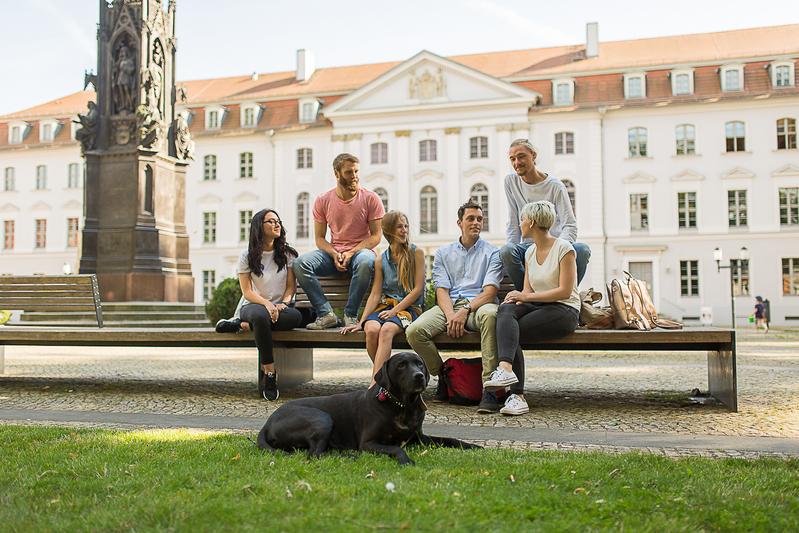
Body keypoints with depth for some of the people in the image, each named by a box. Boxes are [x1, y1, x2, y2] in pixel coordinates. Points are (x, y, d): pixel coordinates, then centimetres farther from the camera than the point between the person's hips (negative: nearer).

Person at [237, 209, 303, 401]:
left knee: (296, 316, -35)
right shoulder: (247, 256, 3)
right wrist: (266, 303, -21)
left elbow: (291, 286, 6)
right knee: (260, 316, -40)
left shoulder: (287, 253, 10)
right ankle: (269, 372, -31)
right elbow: (247, 291, -2)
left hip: (278, 308, 2)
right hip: (253, 305, -2)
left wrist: (284, 303, -14)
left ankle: (246, 324, -20)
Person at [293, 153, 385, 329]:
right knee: (300, 263, -24)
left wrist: (351, 253, -17)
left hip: (360, 250, -3)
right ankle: (326, 314, -25)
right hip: (333, 252, 3)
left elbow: (376, 235, -4)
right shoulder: (323, 201, 4)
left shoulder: (370, 198, -3)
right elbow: (319, 238, 6)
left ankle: (350, 315, -25)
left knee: (365, 262, -40)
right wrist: (334, 254, -15)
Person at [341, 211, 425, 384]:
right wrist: (361, 321, -7)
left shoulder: (416, 253, 3)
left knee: (387, 329, -34)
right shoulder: (381, 260, 9)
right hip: (385, 304, 3)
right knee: (372, 329, -31)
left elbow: (418, 289, -3)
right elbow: (375, 294, 5)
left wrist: (395, 310, -11)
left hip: (409, 307, -3)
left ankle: (374, 384, -39)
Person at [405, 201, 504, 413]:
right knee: (414, 331, -26)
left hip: (478, 304, -2)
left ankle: (489, 389, -39)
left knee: (490, 314, -41)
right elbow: (441, 290, 7)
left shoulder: (492, 252, 11)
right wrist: (450, 315, -14)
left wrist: (465, 310, -19)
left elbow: (490, 291, -2)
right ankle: (443, 375, 1)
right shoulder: (443, 253, 19)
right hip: (449, 305, 2)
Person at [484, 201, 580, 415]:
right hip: (539, 307, 6)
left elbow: (565, 291, -15)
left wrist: (527, 296, -18)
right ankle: (506, 368, -42)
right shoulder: (530, 252, 15)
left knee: (508, 330, -27)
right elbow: (527, 289, 12)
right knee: (505, 310, -28)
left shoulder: (563, 248, -8)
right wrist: (518, 297, -13)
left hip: (564, 311, -6)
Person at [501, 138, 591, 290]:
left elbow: (570, 226, -10)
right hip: (527, 246, 1)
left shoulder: (555, 186, -4)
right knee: (506, 251, -32)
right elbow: (513, 223, 5)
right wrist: (513, 251, -7)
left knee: (582, 249, -31)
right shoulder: (510, 181, 4)